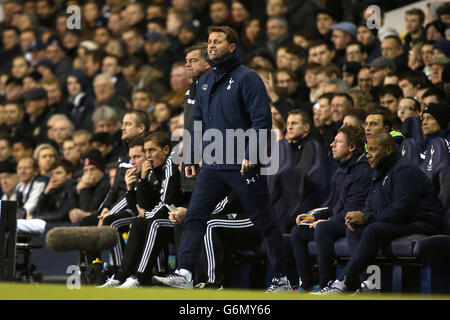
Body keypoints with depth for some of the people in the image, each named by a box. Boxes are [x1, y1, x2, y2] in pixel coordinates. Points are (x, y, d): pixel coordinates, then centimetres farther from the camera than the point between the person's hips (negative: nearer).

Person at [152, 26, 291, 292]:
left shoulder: (247, 78, -8)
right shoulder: (206, 82, 14)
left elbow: (262, 120, -14)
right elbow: (197, 121, 20)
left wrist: (251, 154, -22)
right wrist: (190, 158, 15)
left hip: (243, 167, -7)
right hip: (213, 166, 7)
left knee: (265, 222, 2)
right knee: (194, 215, -5)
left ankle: (282, 279, 10)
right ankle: (184, 273, -8)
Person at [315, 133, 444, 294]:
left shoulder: (405, 171, -15)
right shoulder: (380, 173, 16)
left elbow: (401, 211, -24)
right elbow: (370, 207, 19)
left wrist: (365, 218, -19)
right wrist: (357, 218, -6)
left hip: (421, 224, -10)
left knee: (373, 230, -31)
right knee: (353, 230, -6)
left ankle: (343, 283, -31)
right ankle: (370, 283, -22)